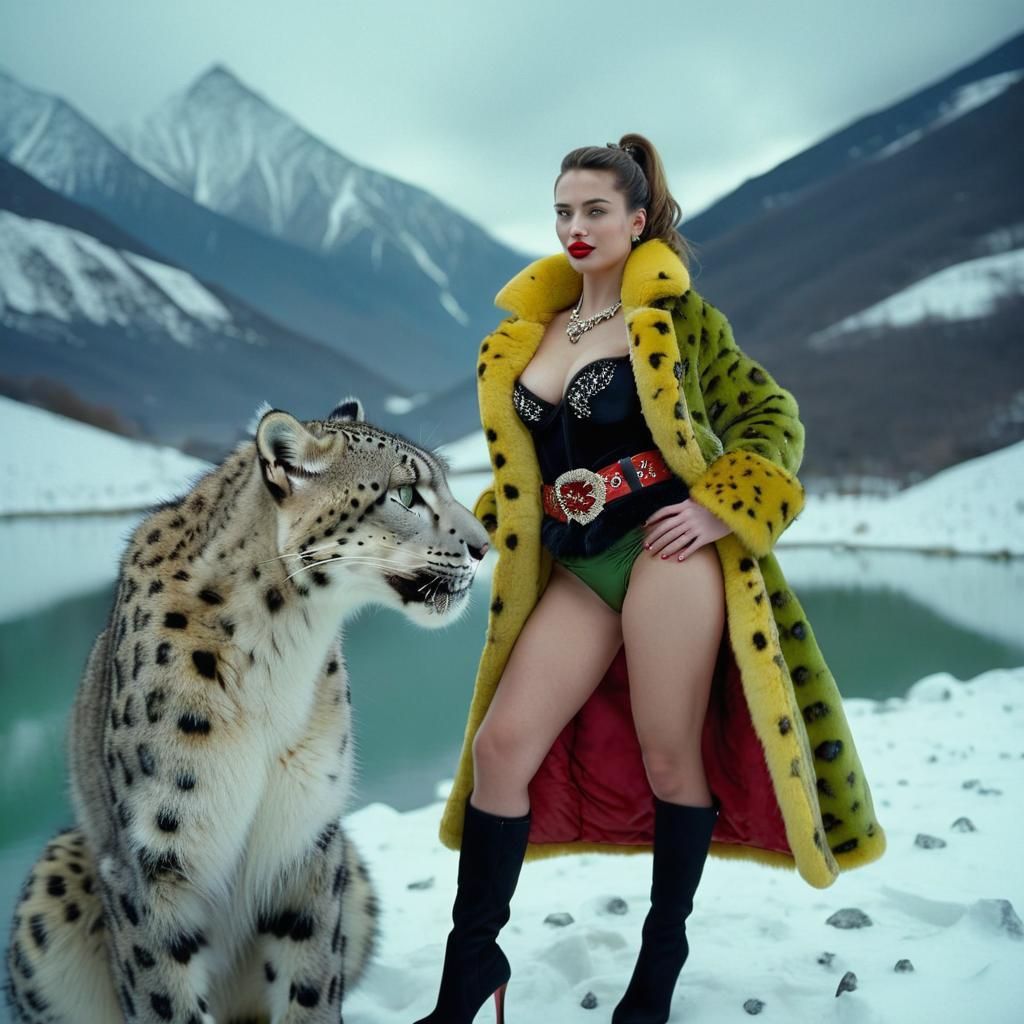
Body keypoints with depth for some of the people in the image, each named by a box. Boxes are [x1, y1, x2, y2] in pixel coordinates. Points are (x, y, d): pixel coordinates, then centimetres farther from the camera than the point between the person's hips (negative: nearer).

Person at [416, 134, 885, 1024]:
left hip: (666, 551, -5)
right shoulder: (530, 333, 15)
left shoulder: (675, 314, 0)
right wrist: (504, 519, 13)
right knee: (502, 743, -3)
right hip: (578, 571, 5)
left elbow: (772, 417, -1)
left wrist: (722, 510, -13)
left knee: (670, 757, 2)